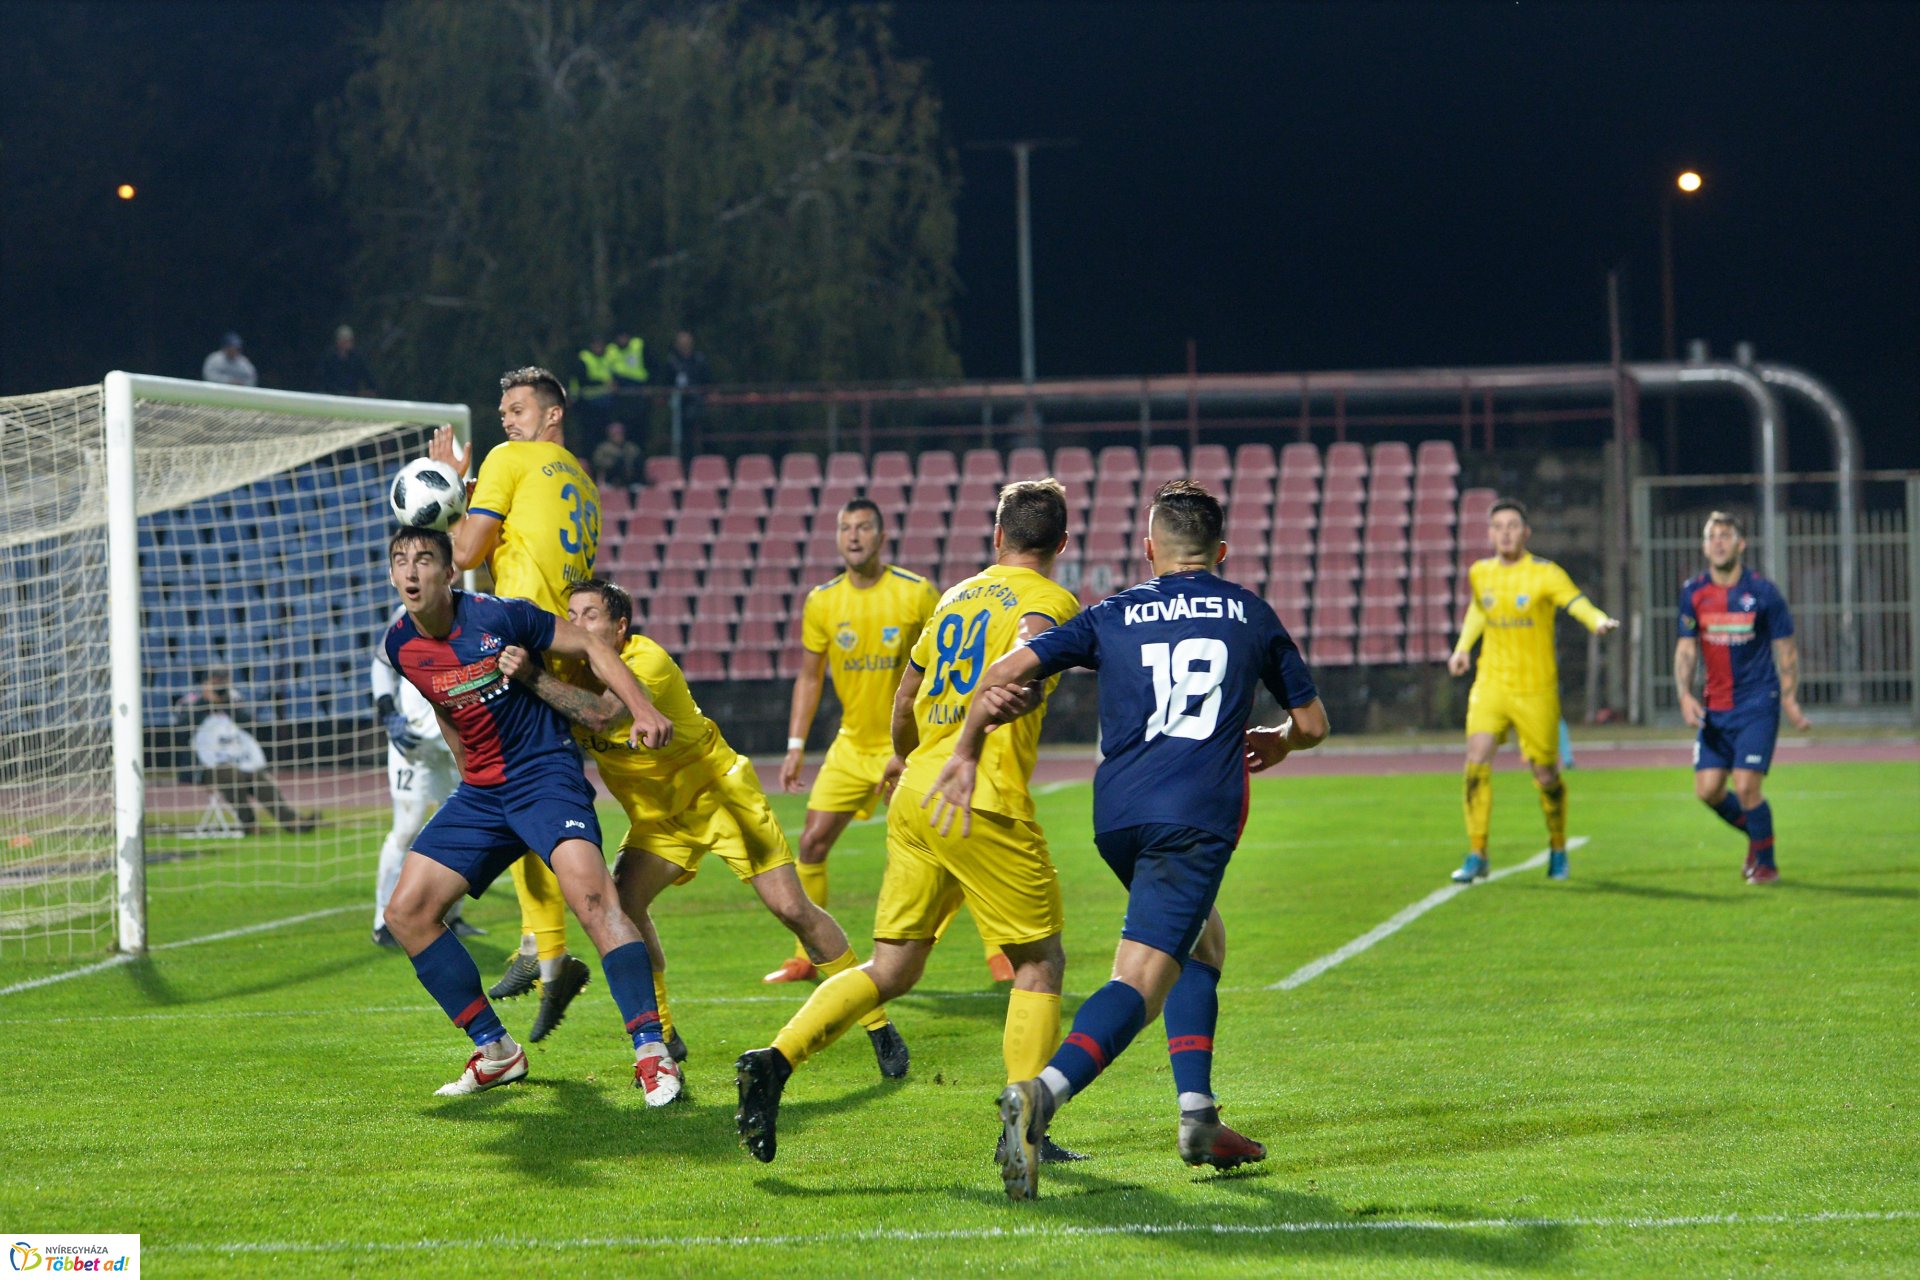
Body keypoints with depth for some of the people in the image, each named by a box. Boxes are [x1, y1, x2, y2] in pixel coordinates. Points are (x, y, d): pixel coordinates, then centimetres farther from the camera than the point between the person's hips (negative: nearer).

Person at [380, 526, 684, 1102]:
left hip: (546, 771, -6)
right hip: (479, 791, 6)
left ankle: (652, 1053, -25)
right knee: (406, 912, -2)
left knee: (589, 891, -29)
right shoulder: (401, 647, 1)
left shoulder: (497, 616, -14)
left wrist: (643, 710, -16)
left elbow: (590, 646, -5)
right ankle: (495, 1052, 10)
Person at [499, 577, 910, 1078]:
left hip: (719, 791, -6)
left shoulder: (647, 662, -27)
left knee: (791, 908, -10)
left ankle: (879, 1025, 5)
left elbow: (601, 716, -45)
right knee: (619, 902, -17)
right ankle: (661, 1036, 0)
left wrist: (533, 676, -49)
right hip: (657, 813, 6)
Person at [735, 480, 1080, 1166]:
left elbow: (906, 696, 32)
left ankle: (775, 1059, -9)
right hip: (985, 803, -6)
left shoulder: (957, 596, 21)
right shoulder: (1051, 600, 1)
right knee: (1040, 960, 6)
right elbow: (1026, 645, -24)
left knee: (890, 970, 8)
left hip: (915, 799, 6)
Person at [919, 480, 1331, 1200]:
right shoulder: (1251, 615, 15)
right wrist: (1274, 742, 44)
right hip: (1197, 816, -4)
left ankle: (1198, 1114, 18)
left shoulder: (1112, 616, 15)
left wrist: (965, 755, 13)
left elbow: (1007, 672, 4)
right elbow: (1313, 723, 23)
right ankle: (1043, 1092, -37)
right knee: (1141, 982, -12)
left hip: (1116, 816, 4)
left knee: (1202, 942, 27)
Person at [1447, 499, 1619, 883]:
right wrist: (1462, 647, 15)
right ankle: (1477, 856, -9)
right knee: (1477, 760, -16)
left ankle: (1558, 851, 30)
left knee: (1546, 775, 4)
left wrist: (1600, 621, -45)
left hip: (1536, 689, -3)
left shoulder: (1545, 574, -10)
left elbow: (1578, 604, -24)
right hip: (1492, 683, 3)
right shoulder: (1480, 573, 5)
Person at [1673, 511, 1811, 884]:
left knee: (1746, 787, -13)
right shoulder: (1693, 593, 2)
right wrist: (1685, 695, -7)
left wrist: (1790, 701, -6)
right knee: (1708, 789, 0)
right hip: (1716, 707, 4)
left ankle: (1765, 862, 8)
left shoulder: (1763, 592, -7)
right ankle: (1755, 835, 28)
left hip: (1758, 703, -4)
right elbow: (1686, 647, 7)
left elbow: (1786, 649, 0)